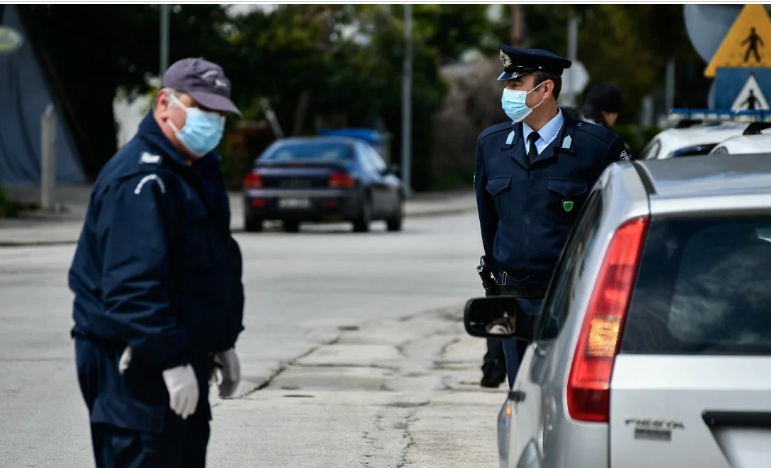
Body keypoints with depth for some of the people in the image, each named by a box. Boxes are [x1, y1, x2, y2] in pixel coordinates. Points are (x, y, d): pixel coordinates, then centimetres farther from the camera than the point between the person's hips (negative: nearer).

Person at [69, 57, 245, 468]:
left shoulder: (197, 172, 16)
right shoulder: (140, 180, -19)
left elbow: (218, 263, 27)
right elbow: (135, 284, -27)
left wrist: (223, 343, 22)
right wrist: (171, 360, -28)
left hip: (182, 359, 11)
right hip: (135, 363, -11)